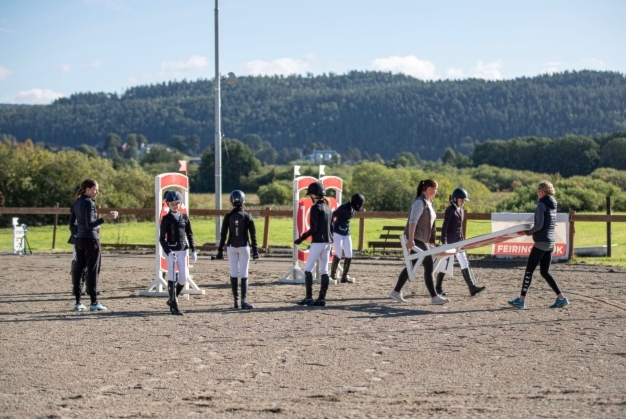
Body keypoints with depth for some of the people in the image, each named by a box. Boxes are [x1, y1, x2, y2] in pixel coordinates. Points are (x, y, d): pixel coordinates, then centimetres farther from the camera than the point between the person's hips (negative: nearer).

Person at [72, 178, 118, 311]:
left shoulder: (77, 202, 11)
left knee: (78, 269, 7)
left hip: (79, 239, 8)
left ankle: (78, 302, 9)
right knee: (92, 271, -3)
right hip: (91, 240, -8)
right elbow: (90, 225, -22)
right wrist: (105, 218, -30)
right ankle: (94, 302, -2)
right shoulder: (89, 203, -15)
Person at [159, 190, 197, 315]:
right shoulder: (166, 219, -4)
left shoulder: (184, 217, 8)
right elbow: (162, 238, -7)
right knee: (172, 278, -5)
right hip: (170, 250, -4)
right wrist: (168, 252, -19)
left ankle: (172, 299, 24)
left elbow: (189, 235, 13)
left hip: (183, 250, 4)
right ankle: (174, 306, -1)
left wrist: (193, 250, 6)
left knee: (183, 278, 2)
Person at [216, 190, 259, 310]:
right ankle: (244, 301, -8)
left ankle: (236, 301, 8)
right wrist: (255, 250, 2)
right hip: (244, 247, -1)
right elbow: (253, 235, -5)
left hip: (231, 247, 1)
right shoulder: (247, 216, -7)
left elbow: (223, 234, -2)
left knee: (233, 274, 7)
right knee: (244, 275, -1)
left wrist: (220, 250, 4)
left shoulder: (228, 216, -5)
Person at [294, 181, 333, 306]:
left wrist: (301, 239, -12)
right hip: (327, 242, 8)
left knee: (308, 269, -1)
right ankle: (322, 298, 7)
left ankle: (309, 298, -5)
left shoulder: (316, 208, -12)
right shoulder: (328, 208, 13)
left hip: (318, 242, -8)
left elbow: (313, 228, -18)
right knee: (324, 270, 8)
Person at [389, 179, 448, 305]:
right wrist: (410, 239, -28)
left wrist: (430, 241, 25)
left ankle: (396, 292, 18)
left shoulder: (428, 202, 15)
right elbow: (413, 221, -22)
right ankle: (434, 297, -8)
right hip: (416, 239, -10)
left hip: (423, 240, 10)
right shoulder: (420, 202, -15)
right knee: (429, 266, -9)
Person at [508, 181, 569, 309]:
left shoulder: (541, 205, -13)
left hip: (541, 242, -8)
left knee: (529, 270, -1)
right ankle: (561, 298, 7)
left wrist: (528, 232, -4)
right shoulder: (553, 205, 12)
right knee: (545, 272, 13)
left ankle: (521, 300, 2)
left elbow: (539, 225, -20)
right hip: (550, 242, 8)